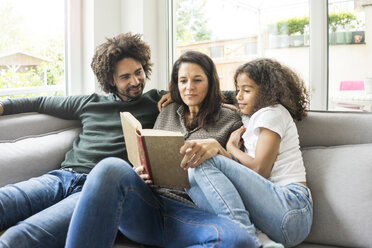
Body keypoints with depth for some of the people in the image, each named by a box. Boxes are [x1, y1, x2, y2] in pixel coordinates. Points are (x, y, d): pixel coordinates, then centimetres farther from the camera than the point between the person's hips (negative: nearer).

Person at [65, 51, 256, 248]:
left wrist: (216, 147, -11)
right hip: (146, 202, 2)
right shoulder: (167, 112, 26)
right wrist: (140, 172, 0)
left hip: (187, 211, -1)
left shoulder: (229, 119, 17)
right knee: (112, 168, -34)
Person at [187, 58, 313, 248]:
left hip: (290, 206, -9)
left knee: (205, 162, -20)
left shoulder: (272, 113, 0)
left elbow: (260, 170, -8)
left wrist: (232, 147, 6)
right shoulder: (251, 119, 27)